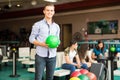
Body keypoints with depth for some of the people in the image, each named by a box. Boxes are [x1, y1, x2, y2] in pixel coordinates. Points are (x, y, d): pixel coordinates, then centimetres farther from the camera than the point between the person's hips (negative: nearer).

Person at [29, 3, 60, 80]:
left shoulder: (56, 26, 13)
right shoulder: (38, 24, 0)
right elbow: (31, 39, -1)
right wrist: (42, 44, -16)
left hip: (52, 56, 4)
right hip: (41, 55, -4)